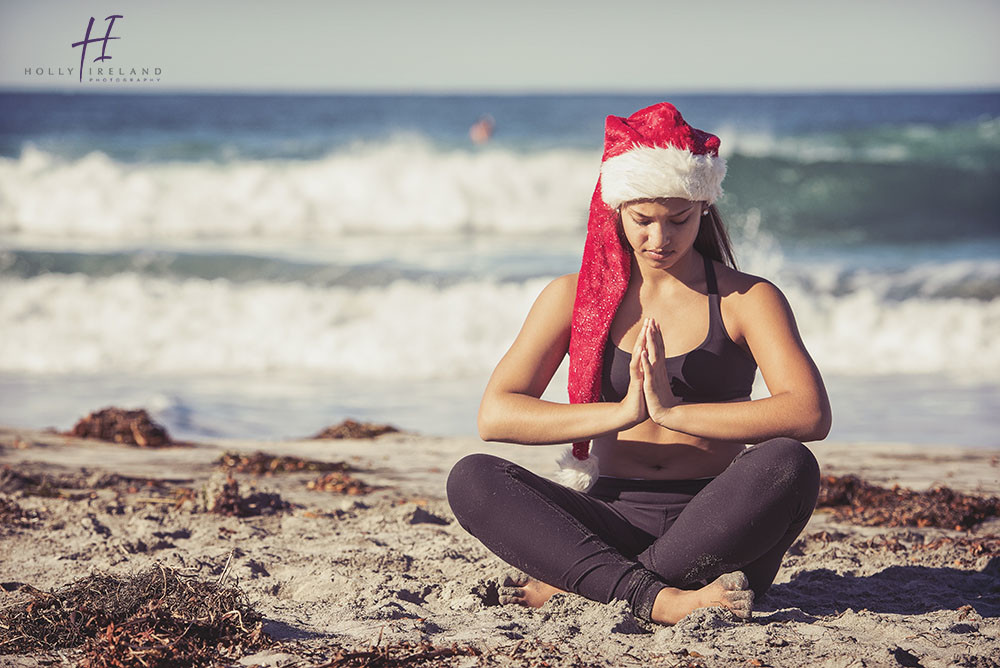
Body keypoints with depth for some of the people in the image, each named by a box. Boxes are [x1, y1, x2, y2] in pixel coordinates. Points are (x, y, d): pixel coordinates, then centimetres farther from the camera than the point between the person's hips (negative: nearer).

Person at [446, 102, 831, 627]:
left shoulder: (745, 299, 3)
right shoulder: (575, 296, 9)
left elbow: (810, 415, -14)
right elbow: (494, 415, -3)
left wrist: (673, 411, -22)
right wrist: (621, 412, -16)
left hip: (716, 531, -1)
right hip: (614, 520, 2)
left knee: (788, 465, -33)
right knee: (471, 479, -21)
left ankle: (569, 582, -25)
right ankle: (658, 599, -37)